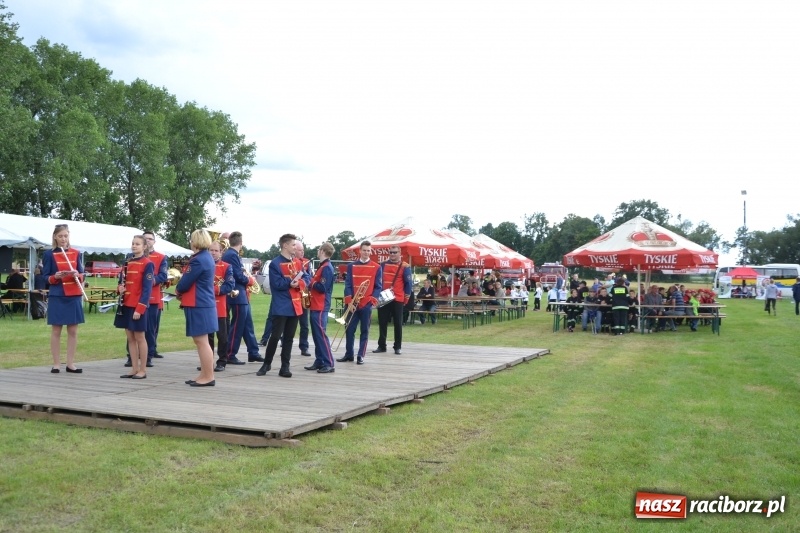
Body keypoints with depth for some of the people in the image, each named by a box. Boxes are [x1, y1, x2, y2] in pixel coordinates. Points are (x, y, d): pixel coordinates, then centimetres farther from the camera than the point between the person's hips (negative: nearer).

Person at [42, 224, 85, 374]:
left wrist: (77, 275, -13)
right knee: (56, 330, 2)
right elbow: (45, 278, 0)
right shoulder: (49, 254, -1)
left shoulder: (76, 253, 7)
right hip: (57, 297, -3)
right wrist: (55, 277, -20)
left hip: (74, 296, 3)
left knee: (73, 331, 4)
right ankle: (56, 364, 10)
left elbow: (81, 275, 9)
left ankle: (71, 363, 10)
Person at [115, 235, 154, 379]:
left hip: (139, 306, -7)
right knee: (130, 338, 10)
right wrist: (120, 288, -4)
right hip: (126, 305, 7)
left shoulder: (147, 264, -9)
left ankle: (143, 370, 9)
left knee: (139, 337, 0)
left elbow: (147, 289, -14)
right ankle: (134, 368, 17)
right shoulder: (128, 263, 12)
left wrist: (140, 308, -19)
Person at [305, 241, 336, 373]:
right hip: (316, 306, 10)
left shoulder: (327, 268, -15)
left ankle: (329, 364, -6)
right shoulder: (322, 266, 15)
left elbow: (322, 288, -22)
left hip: (320, 307, -10)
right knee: (316, 335, 12)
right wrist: (312, 283, 3)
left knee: (321, 335, -8)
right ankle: (319, 361, 18)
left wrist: (312, 283, -9)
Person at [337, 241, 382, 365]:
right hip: (353, 304, 2)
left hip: (367, 304, -2)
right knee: (349, 330, 5)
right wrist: (349, 301, -9)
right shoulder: (351, 266, 7)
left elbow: (378, 287, 2)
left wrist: (372, 300, -12)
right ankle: (349, 354, 17)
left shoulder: (377, 267, 3)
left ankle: (361, 356, 10)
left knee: (364, 331, 4)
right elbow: (348, 285, 3)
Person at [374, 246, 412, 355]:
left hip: (398, 300, -3)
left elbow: (408, 283, -3)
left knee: (398, 323, 3)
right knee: (382, 323, 6)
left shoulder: (405, 266, -3)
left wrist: (406, 298, -5)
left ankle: (398, 347, 10)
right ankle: (381, 346, 14)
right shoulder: (383, 265, 8)